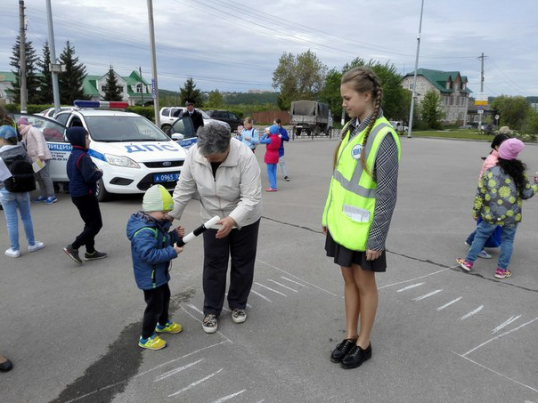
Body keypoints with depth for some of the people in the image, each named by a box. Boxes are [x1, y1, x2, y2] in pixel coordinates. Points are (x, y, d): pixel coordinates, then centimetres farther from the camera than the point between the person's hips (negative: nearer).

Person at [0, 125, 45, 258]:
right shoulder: (21, 151, -5)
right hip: (22, 189, 2)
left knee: (11, 221, 5)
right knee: (26, 217, 15)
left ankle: (14, 249, 14)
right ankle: (32, 244, 23)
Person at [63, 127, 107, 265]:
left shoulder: (72, 155, 10)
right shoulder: (83, 156, -20)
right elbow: (90, 177, -28)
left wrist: (95, 171, 8)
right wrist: (99, 172, -8)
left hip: (77, 194, 10)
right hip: (85, 195, -10)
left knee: (90, 223, 18)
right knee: (96, 224, -1)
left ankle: (90, 251, 23)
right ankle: (73, 247, -2)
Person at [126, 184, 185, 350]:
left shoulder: (155, 223, 2)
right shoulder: (144, 231, -32)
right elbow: (149, 254, -37)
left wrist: (174, 235, -2)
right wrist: (172, 252, -34)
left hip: (159, 274, 11)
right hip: (150, 277, -11)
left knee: (165, 297, 26)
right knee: (154, 305, 2)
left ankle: (163, 324, 49)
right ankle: (146, 337, 20)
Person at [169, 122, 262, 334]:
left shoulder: (245, 156, -33)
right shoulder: (194, 153, -21)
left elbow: (251, 197, -32)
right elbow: (184, 188, -10)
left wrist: (232, 220, -45)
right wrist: (170, 215, -11)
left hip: (244, 218, -2)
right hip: (212, 219, 2)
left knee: (242, 262, 12)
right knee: (213, 264, 7)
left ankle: (238, 304, 33)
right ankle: (211, 310, 23)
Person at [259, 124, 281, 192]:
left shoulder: (270, 139, -21)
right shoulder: (278, 138, 3)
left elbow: (261, 141, -18)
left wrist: (266, 134, -12)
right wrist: (268, 135, 2)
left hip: (270, 157, -8)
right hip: (275, 156, 8)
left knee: (269, 171, -3)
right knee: (274, 171, 12)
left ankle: (273, 187, -6)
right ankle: (273, 186, 15)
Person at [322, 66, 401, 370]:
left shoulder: (383, 136, -18)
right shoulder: (351, 128, 5)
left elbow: (387, 194, -18)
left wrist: (377, 239, -17)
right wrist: (328, 215, 13)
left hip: (363, 228, -7)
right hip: (341, 223, 7)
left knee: (365, 283, 10)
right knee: (349, 279, 17)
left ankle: (363, 344, 29)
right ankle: (350, 336, 35)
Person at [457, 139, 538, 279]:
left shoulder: (490, 172, -5)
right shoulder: (519, 173, -4)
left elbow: (480, 194, -4)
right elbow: (527, 193, 3)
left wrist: (475, 211, 6)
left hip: (492, 214, 0)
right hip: (512, 215, 0)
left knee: (481, 236, 14)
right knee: (507, 240, 15)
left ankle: (468, 262, 21)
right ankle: (502, 269, 19)